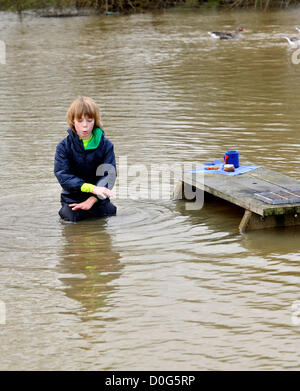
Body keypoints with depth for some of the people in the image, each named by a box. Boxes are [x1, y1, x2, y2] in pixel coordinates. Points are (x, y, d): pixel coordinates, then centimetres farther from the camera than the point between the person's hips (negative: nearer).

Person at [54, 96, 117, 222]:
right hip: (72, 200, -1)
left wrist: (92, 200, -21)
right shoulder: (64, 146, -4)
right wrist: (93, 188, -27)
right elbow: (63, 177, -15)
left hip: (98, 200, 1)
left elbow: (108, 176, -8)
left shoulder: (106, 145, -2)